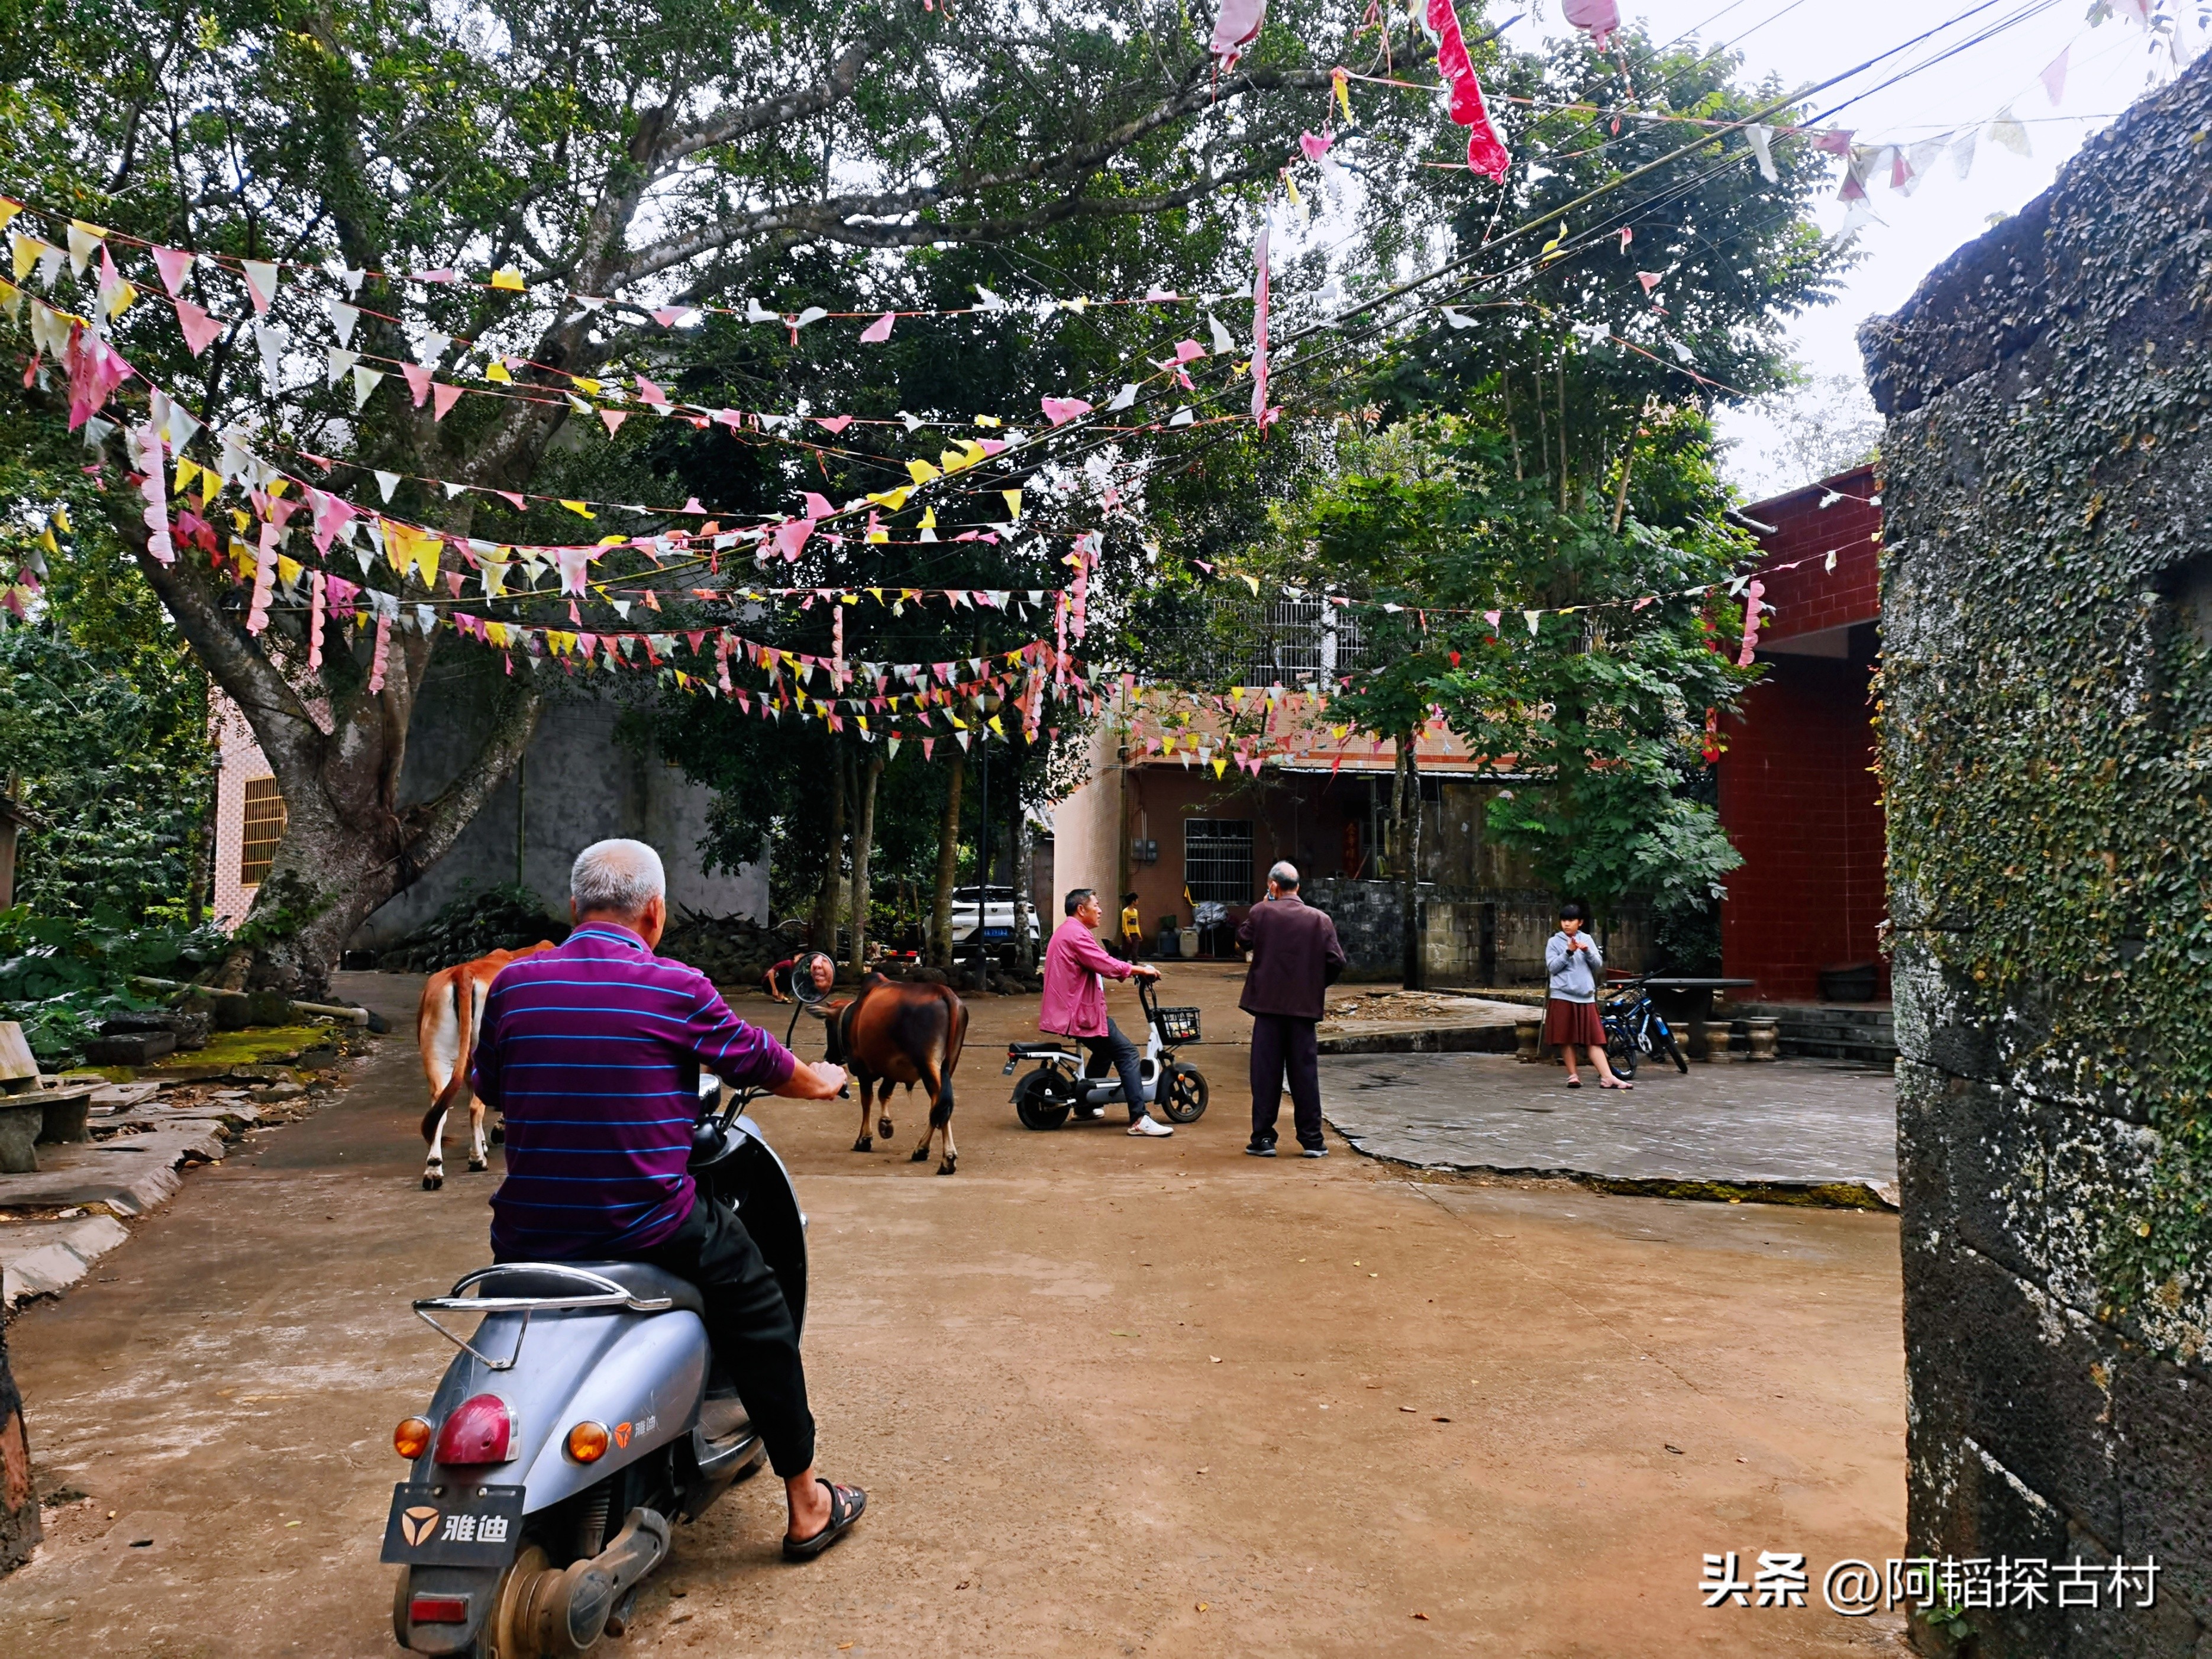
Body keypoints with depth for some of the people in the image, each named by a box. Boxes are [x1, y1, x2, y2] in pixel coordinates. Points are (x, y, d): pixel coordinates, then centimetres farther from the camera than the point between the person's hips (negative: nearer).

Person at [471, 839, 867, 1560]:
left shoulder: (512, 984, 2)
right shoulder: (677, 989, -8)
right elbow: (761, 1062, 5)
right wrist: (822, 1081, 27)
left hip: (529, 1237, 4)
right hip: (649, 1226, -4)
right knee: (759, 1315, 17)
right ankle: (806, 1507, 25)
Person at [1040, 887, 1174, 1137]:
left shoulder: (1065, 931, 19)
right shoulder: (1076, 934, -16)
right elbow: (1106, 965, -23)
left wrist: (1131, 970, 15)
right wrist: (1140, 970, -11)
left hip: (1065, 1010, 11)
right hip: (1079, 1013, -11)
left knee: (1105, 1048, 27)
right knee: (1127, 1053, -11)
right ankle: (1139, 1119, -16)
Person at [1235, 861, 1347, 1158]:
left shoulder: (1260, 913, -5)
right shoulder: (1320, 919, 0)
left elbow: (1243, 941, 10)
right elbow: (1336, 961, -2)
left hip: (1268, 1003, -1)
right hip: (1305, 1006, 1)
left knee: (1266, 1072, 5)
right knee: (1305, 1072, 7)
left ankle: (1263, 1138, 8)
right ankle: (1312, 1140, 9)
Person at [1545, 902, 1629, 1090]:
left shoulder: (1587, 940, 11)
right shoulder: (1554, 942, 3)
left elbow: (1598, 965, 8)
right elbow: (1552, 968, -5)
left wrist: (1587, 951, -10)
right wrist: (1568, 952, -15)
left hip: (1586, 996, 2)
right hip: (1563, 996, -2)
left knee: (1594, 1038, -1)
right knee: (1567, 1038, 1)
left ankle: (1607, 1078, -6)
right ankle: (1573, 1075, 11)